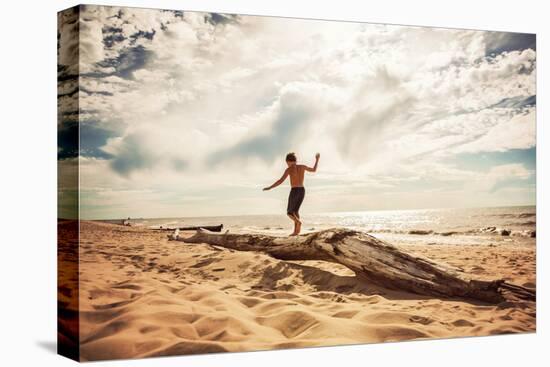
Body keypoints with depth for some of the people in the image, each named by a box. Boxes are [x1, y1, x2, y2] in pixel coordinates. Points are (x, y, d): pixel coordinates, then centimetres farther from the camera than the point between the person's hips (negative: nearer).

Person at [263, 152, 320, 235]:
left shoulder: (289, 169, -9)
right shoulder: (302, 166, 5)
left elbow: (280, 181, -15)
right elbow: (314, 170, 20)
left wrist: (269, 187, -8)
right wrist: (317, 159, 34)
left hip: (294, 192, -6)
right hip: (302, 191, 6)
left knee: (289, 213, 6)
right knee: (295, 211, 18)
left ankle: (298, 222, -25)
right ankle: (295, 231, 10)